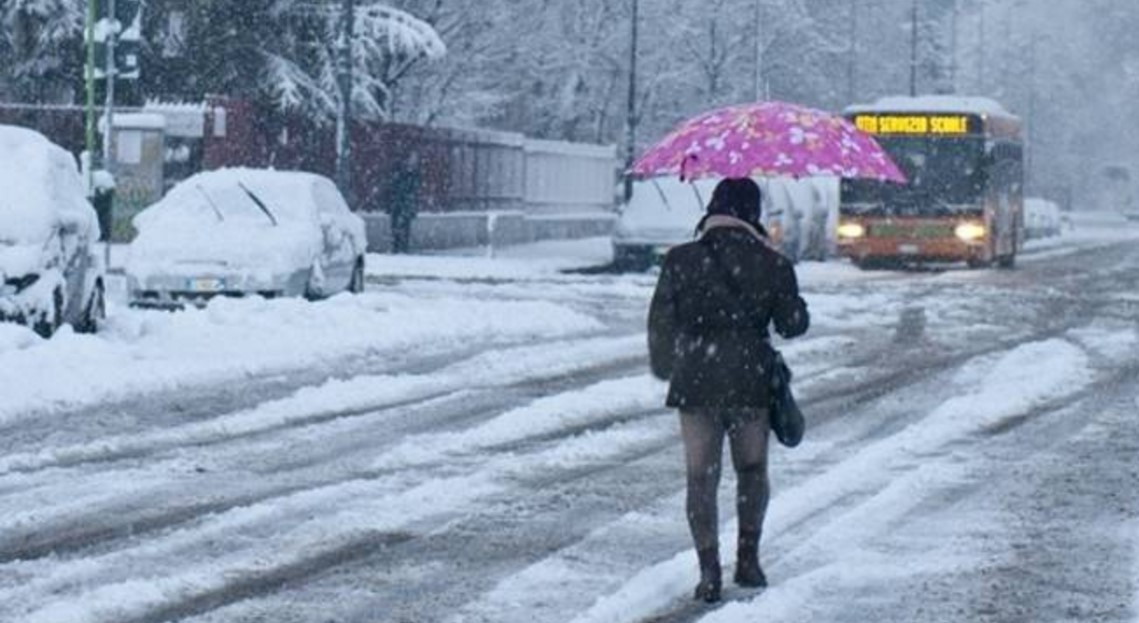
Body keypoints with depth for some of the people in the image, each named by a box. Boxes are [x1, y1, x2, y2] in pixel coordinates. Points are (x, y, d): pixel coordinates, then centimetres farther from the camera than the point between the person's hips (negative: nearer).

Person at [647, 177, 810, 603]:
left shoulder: (680, 261, -3)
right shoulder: (772, 265, -4)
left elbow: (661, 323, 2)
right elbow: (792, 325, 1)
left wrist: (664, 367, 18)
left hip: (695, 381, 0)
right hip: (751, 379, 0)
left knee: (701, 477, 4)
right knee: (752, 470, 19)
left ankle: (709, 570, -3)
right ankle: (748, 558, 20)